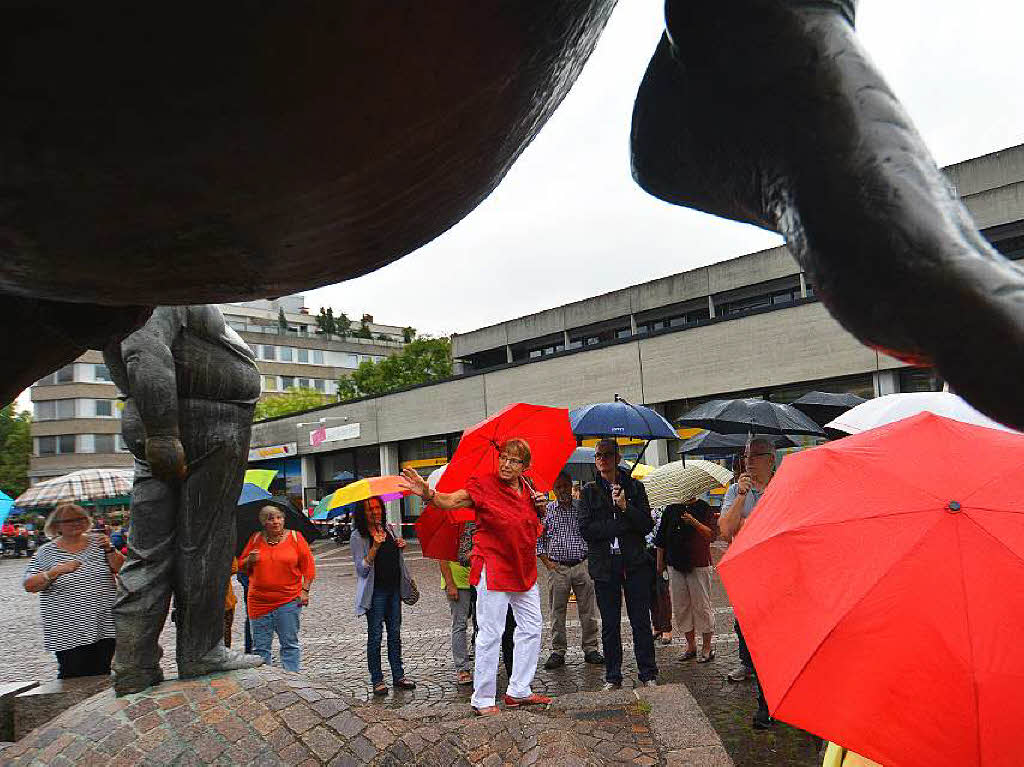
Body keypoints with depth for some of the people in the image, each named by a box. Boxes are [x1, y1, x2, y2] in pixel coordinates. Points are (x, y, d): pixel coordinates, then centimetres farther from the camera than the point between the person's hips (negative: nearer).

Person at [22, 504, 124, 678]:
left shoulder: (97, 542, 8)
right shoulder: (47, 551, 3)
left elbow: (121, 569, 5)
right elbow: (28, 585, -3)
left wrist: (109, 550, -12)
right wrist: (56, 571, -18)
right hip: (69, 632, -2)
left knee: (101, 676, 7)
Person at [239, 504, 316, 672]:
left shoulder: (294, 537, 2)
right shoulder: (255, 539, 7)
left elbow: (308, 566, 4)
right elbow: (241, 565, 16)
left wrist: (305, 589, -3)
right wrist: (250, 560, -7)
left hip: (289, 601, -2)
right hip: (259, 601, 2)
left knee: (290, 644, 2)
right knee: (260, 647, 7)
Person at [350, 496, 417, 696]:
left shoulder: (387, 528, 10)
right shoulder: (358, 537, -8)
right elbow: (362, 569, -14)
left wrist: (399, 546, 1)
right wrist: (376, 546, -26)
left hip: (394, 588, 6)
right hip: (375, 591, -6)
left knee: (395, 633, 11)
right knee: (375, 636, 1)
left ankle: (398, 675, 19)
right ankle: (377, 680, 11)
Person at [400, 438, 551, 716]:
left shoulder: (525, 487, 5)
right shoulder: (483, 485, -14)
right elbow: (450, 500, -25)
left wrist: (540, 506, -1)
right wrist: (428, 494, -45)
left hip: (523, 570, 7)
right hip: (493, 568, -7)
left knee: (532, 628, 14)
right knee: (490, 635, -2)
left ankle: (519, 691, 28)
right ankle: (482, 699, 13)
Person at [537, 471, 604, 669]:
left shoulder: (583, 508, 4)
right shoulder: (546, 510, 4)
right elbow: (538, 539, 6)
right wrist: (547, 562, -1)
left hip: (583, 565, 0)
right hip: (557, 568, 0)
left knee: (588, 610, 4)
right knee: (557, 612, 4)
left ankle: (590, 649, 15)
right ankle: (558, 652, 12)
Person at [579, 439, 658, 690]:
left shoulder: (634, 487, 7)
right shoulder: (589, 491, 6)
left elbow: (647, 525, 1)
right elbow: (586, 529, -4)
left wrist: (625, 507, -13)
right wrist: (621, 525, -10)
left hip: (635, 562, 0)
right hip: (604, 564, 0)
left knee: (641, 621, 2)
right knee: (610, 624, 6)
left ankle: (648, 675, 14)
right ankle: (613, 678, 16)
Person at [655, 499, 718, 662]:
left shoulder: (704, 509, -2)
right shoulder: (671, 510, 8)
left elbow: (712, 534, -12)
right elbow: (661, 539, 13)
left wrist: (694, 522, -25)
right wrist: (660, 563, 13)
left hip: (699, 565, -4)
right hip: (675, 565, 4)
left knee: (702, 605, 1)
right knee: (681, 606, 8)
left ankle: (707, 647, 13)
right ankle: (691, 645, 21)